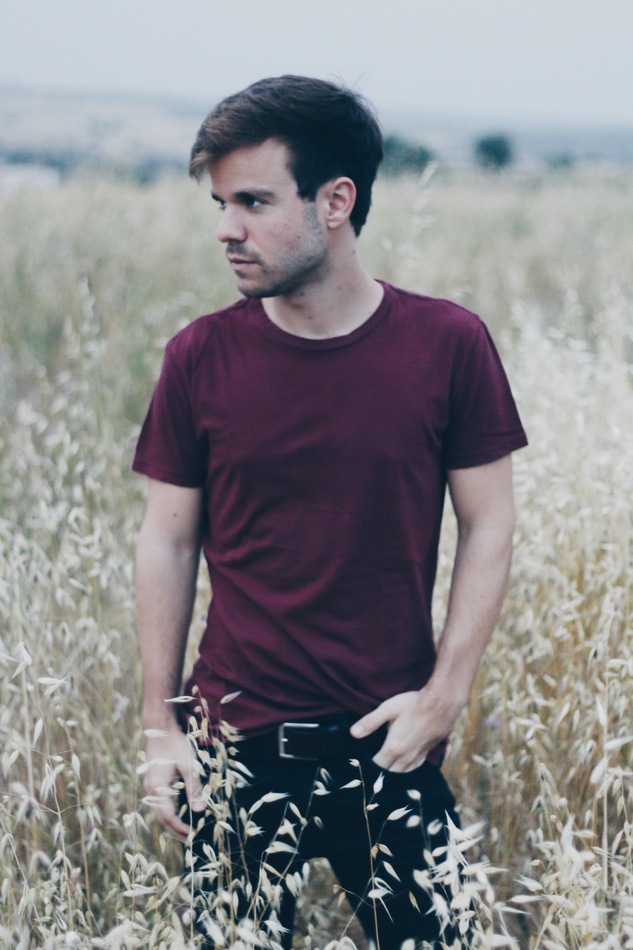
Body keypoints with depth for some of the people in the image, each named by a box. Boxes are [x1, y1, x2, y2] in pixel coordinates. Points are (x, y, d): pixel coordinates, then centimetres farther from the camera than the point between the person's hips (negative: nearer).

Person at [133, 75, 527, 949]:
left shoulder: (448, 345, -6)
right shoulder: (201, 358, -3)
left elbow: (489, 527, 0)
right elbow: (168, 543, 3)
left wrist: (445, 693, -6)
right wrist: (160, 723, 1)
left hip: (393, 744, 0)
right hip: (236, 748, 1)